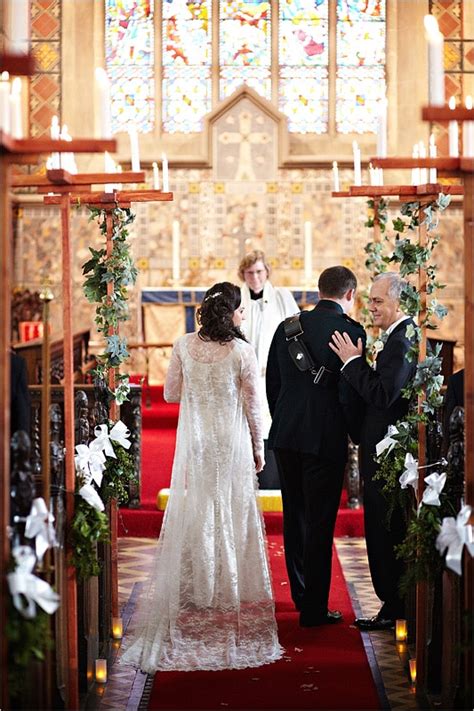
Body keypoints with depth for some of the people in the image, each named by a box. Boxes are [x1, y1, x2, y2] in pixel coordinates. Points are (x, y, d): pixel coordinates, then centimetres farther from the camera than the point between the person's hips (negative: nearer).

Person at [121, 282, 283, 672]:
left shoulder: (184, 346, -6)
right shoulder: (242, 351, -14)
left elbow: (171, 393, 3)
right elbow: (253, 406, -7)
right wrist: (258, 448, 5)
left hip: (195, 445, 2)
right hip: (232, 444, -2)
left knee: (193, 516, 11)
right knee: (232, 518, 8)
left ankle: (193, 595, 16)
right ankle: (230, 597, 13)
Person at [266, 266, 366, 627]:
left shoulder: (287, 326, 6)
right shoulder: (349, 330, -11)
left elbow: (272, 384, 10)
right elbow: (349, 393, -14)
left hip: (285, 436, 6)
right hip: (325, 438, -6)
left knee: (295, 516, 17)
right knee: (320, 522, 1)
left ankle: (301, 594, 30)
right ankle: (314, 608, 5)